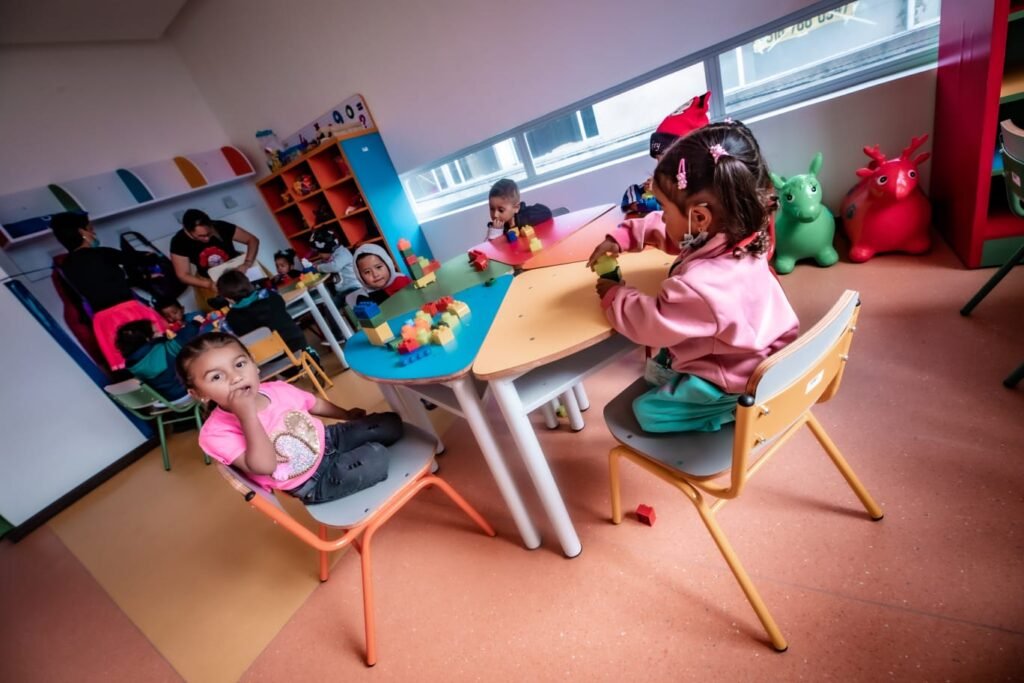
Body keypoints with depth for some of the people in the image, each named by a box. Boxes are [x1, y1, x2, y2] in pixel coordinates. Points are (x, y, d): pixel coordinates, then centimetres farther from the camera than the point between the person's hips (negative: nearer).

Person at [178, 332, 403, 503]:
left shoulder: (278, 389, -8)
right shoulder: (216, 432, -22)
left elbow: (315, 404, 12)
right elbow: (264, 466, -33)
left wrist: (347, 414, 25)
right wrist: (248, 415, -39)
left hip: (329, 438, 6)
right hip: (313, 484, -5)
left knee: (392, 423, 2)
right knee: (375, 457, -26)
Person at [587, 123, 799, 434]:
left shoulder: (700, 284, -43)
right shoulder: (729, 235, -14)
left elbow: (653, 324, -27)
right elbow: (666, 233, 3)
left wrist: (614, 295, -13)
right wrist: (622, 237, -6)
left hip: (733, 380, -9)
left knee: (647, 411, -1)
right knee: (657, 365, 26)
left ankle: (734, 410, 4)